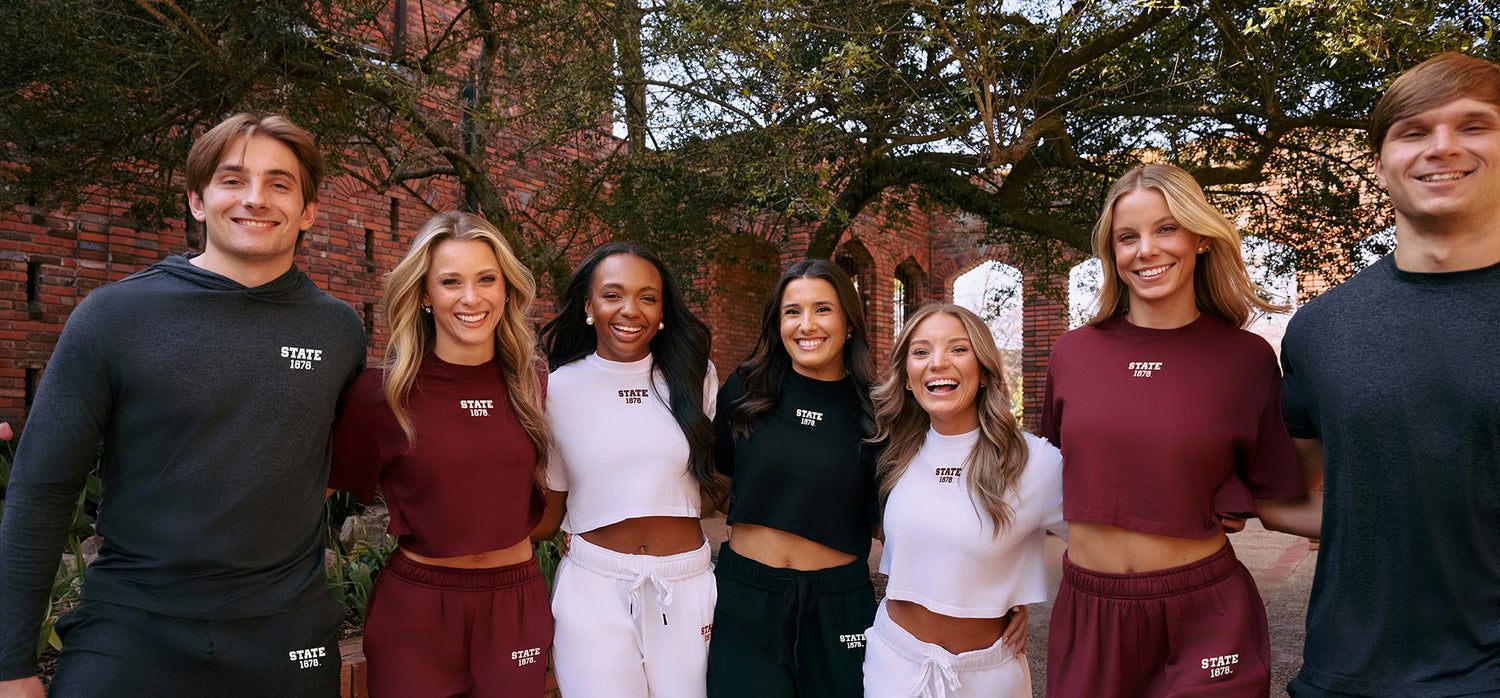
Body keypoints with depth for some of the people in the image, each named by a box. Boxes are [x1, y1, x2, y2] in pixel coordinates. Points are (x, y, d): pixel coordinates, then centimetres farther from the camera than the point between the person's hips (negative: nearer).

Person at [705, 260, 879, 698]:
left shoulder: (873, 408, -3)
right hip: (744, 597, 1)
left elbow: (886, 518, 5)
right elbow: (715, 480, 13)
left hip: (837, 605, 0)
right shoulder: (745, 390, -1)